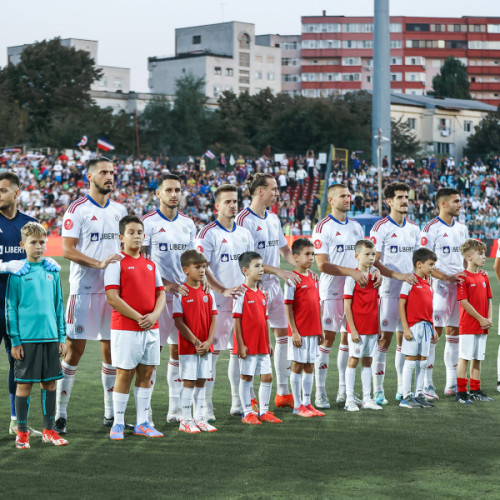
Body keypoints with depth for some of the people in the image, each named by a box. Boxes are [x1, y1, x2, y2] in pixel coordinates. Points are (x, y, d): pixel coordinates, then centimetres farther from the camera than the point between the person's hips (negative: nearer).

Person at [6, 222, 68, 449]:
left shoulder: (52, 271, 8)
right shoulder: (17, 273, -4)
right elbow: (10, 308, -3)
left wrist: (61, 336, 10)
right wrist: (15, 340, -7)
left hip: (50, 337, 4)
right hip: (27, 338, -4)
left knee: (50, 382, 8)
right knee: (24, 383, 1)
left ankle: (48, 430, 17)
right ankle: (22, 432, 10)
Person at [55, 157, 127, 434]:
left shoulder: (120, 210, 13)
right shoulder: (77, 209, -5)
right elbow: (67, 249, -11)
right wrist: (99, 263, -21)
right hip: (84, 289, -5)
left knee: (112, 350, 8)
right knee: (74, 349, -5)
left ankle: (111, 413, 17)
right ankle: (60, 413, 2)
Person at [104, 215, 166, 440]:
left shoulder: (150, 265, 14)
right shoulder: (117, 263, -6)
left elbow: (160, 293, 14)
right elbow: (112, 297, -13)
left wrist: (154, 315, -6)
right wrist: (138, 317, -16)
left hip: (151, 328, 6)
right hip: (125, 328, -6)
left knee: (146, 373, 8)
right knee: (125, 373, -2)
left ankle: (142, 423, 16)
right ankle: (118, 424, 7)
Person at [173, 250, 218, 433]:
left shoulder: (208, 293, 7)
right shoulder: (181, 293, -8)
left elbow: (213, 319, 6)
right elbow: (179, 322, -12)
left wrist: (208, 342, -7)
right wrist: (195, 342, -15)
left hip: (205, 347, 5)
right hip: (188, 346, -5)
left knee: (201, 381, 9)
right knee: (188, 382, -1)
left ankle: (199, 418, 16)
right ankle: (186, 420, 6)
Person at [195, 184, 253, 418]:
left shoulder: (244, 233, 14)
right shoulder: (208, 233, -7)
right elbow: (202, 269, -13)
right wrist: (223, 290, -22)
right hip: (217, 302, -6)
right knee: (212, 351, -5)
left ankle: (238, 403, 19)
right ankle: (205, 405, 0)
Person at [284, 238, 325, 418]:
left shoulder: (313, 278, 10)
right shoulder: (292, 279, -11)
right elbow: (288, 308, -12)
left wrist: (320, 330, 13)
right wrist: (294, 332, -15)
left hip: (313, 331, 7)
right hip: (299, 332, -7)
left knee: (309, 366, 11)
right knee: (297, 365, 2)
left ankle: (307, 403, 18)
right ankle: (297, 405, 9)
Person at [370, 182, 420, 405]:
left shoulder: (414, 228, 13)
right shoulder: (380, 228, -6)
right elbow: (374, 262, -12)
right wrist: (399, 276, -21)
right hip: (389, 291, -6)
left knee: (405, 338, 8)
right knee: (385, 338, -6)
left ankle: (402, 388, 16)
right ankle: (377, 390, 0)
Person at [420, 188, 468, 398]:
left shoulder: (462, 228, 14)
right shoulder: (431, 228, -8)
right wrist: (448, 278, -21)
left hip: (459, 286, 7)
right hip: (439, 286, -7)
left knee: (454, 333, 10)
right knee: (434, 332, -7)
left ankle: (452, 384, 16)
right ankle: (427, 384, -4)